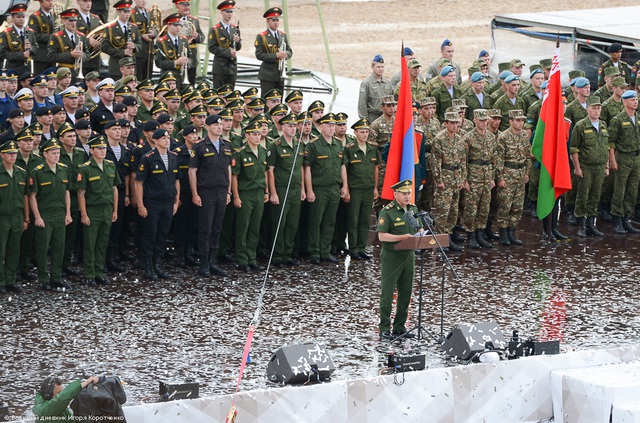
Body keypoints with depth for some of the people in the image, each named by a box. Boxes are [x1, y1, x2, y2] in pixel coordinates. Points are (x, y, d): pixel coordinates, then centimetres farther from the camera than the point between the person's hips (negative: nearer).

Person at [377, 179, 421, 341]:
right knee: (387, 293, -2)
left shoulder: (413, 209, 10)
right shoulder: (387, 212, -12)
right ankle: (384, 329, 3)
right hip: (391, 257, -7)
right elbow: (382, 235, -17)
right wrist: (403, 237, -24)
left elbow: (419, 229, 18)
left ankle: (399, 327, 20)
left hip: (409, 255, 7)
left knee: (406, 293, 10)